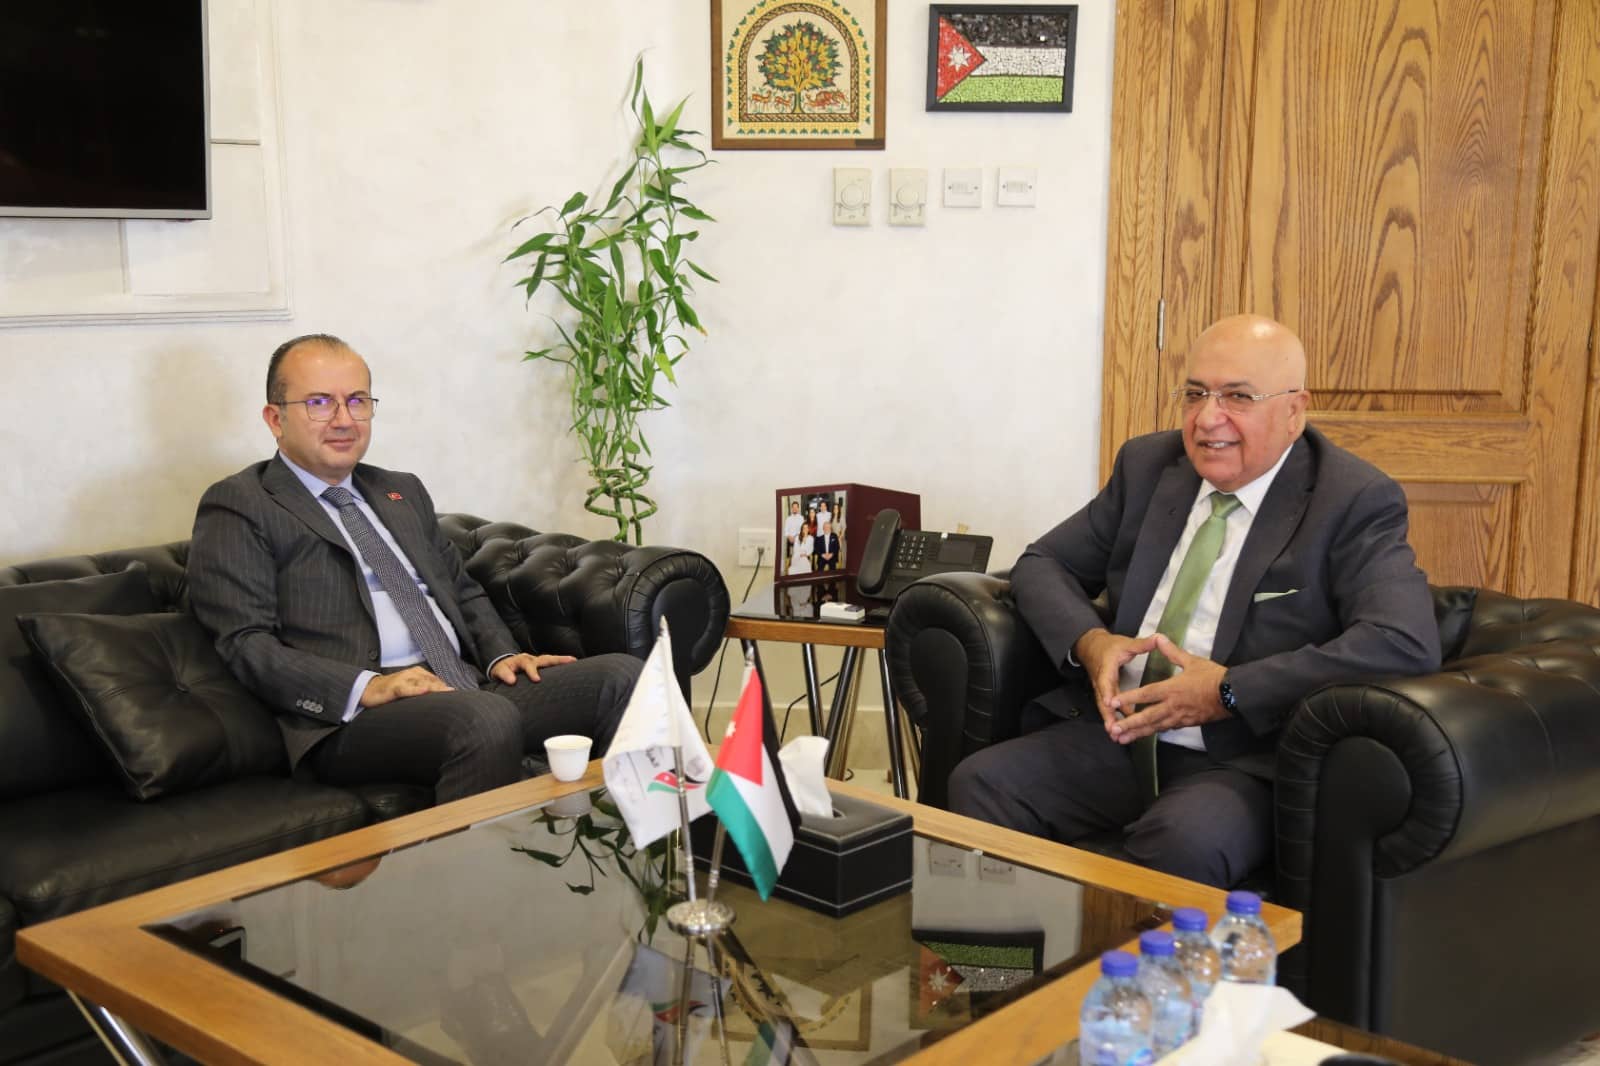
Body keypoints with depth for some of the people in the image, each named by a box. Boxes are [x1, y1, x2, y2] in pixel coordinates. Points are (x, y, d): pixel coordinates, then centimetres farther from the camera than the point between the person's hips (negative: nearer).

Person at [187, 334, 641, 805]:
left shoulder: (403, 491, 26)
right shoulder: (237, 507, 4)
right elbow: (246, 644, -7)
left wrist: (502, 655, 9)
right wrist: (365, 687, -20)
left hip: (468, 687, 8)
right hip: (353, 718, -7)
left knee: (620, 674, -14)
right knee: (488, 718, -37)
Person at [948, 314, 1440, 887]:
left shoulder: (1357, 502, -7)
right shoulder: (1148, 464, 10)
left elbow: (1407, 643, -21)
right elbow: (1043, 563, 14)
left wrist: (1229, 691, -22)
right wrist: (1090, 642, -9)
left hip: (1244, 764, -5)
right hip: (1120, 738, 5)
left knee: (1183, 840, -36)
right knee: (979, 782, -18)